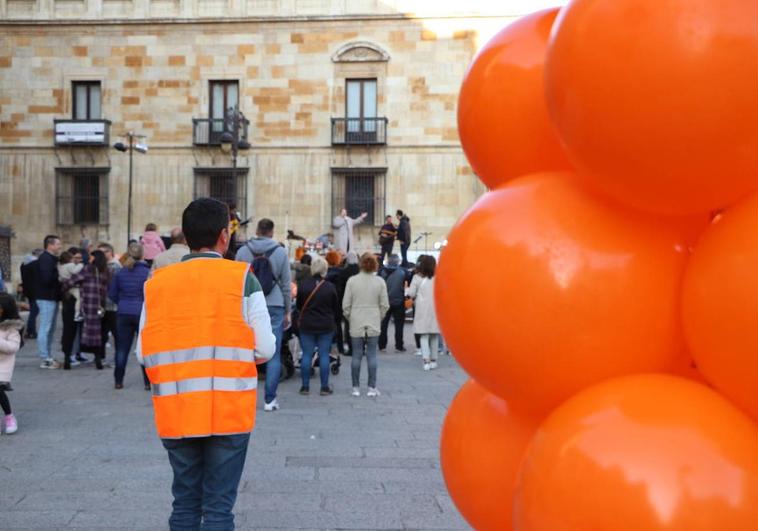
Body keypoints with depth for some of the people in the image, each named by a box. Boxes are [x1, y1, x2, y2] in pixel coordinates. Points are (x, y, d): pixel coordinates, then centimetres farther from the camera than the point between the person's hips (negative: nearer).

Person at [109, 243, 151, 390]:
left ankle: (118, 381, 13)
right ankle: (148, 382, 5)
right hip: (142, 313, -3)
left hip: (124, 313, 3)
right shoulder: (147, 272, -10)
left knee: (122, 348, 10)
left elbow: (112, 293, 6)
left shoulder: (120, 272, 1)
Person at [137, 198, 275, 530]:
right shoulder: (241, 278, -6)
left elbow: (143, 353, 2)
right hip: (228, 411, -3)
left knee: (184, 503, 16)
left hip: (175, 413, 3)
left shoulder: (157, 283, 2)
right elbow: (265, 349, -9)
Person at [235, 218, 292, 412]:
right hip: (274, 307, -1)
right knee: (274, 354, 3)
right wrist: (287, 311, 10)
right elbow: (286, 284, 2)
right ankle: (270, 399, 3)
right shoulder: (280, 252, 0)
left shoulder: (243, 251, 2)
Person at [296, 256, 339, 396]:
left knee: (306, 355, 6)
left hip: (306, 325, 1)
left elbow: (298, 305, 5)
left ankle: (305, 386, 9)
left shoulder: (302, 284, -6)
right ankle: (324, 387, 6)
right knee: (324, 355, 4)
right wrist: (333, 321, 19)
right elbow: (336, 308, 2)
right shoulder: (330, 287, -7)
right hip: (326, 326, -1)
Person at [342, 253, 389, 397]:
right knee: (372, 355, 4)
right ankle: (372, 388, 5)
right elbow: (384, 305, 0)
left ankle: (356, 388, 9)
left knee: (357, 355, 6)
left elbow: (346, 305, -1)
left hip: (356, 324, 0)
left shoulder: (352, 281, -4)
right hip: (373, 324, 0)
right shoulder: (380, 282, -3)